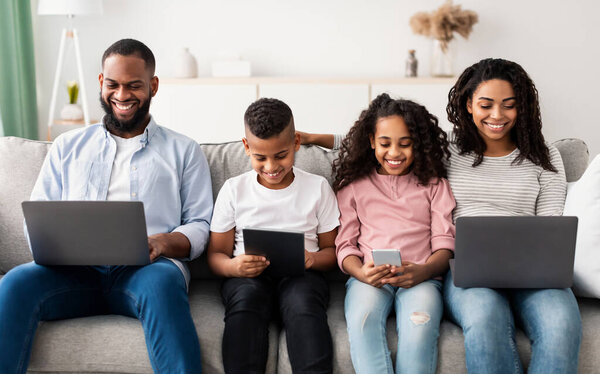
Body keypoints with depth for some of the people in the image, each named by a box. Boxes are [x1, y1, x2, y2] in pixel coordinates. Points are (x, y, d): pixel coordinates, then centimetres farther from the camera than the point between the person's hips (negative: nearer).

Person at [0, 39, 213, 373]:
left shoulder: (184, 151, 18)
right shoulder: (68, 147, 24)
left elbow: (200, 226, 11)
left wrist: (164, 242, -11)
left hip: (146, 270, -2)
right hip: (76, 270, 2)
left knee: (162, 282, -38)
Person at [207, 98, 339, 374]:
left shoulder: (318, 188, 11)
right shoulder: (233, 190, 10)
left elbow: (332, 250, 12)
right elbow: (216, 255, 9)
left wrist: (312, 259, -13)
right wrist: (234, 266, -16)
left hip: (300, 276, 0)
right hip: (247, 277, 0)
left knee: (302, 300, -35)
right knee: (247, 298, -35)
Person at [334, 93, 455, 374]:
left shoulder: (434, 184, 20)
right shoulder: (353, 186, 20)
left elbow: (444, 243, 10)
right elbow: (345, 244, 12)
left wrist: (423, 271, -13)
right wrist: (361, 272, -12)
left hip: (420, 277, 0)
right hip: (368, 277, 1)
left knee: (420, 324, -35)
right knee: (363, 319, -35)